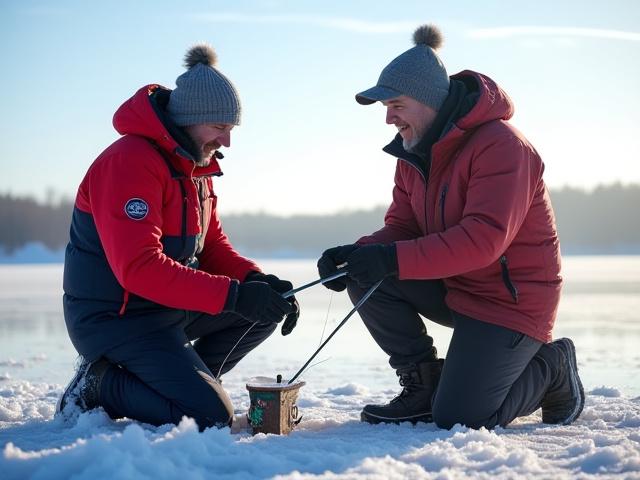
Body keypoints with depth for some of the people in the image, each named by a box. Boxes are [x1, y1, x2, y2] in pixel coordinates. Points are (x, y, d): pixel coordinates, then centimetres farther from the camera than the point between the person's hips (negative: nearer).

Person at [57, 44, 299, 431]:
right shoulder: (129, 163, -22)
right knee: (212, 417, -19)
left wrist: (256, 280, -9)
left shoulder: (198, 167, 11)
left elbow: (213, 244, 13)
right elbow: (138, 267, -31)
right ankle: (100, 384, -3)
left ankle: (179, 380, 5)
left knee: (268, 309, 2)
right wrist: (233, 295, -33)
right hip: (118, 319, -9)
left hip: (173, 308, 10)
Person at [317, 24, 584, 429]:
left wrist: (394, 259, -37)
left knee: (459, 418, -14)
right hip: (451, 288, 8)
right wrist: (358, 253, -19)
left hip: (510, 300, -8)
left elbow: (484, 239, -32)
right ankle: (424, 386, 1)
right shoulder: (414, 155, 5)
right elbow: (401, 228, 4)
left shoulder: (500, 144, -22)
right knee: (366, 279, -14)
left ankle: (552, 369, 12)